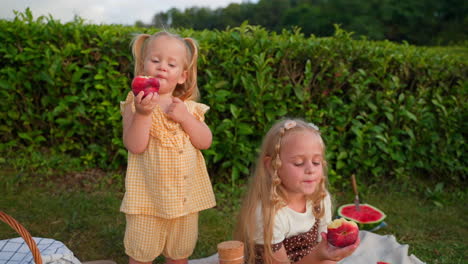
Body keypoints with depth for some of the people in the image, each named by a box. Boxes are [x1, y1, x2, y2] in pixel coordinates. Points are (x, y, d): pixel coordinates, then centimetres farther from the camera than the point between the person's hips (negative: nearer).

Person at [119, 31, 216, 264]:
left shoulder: (189, 107, 3)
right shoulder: (135, 105, -8)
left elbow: (205, 142, -5)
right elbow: (135, 146, -18)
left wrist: (185, 117, -17)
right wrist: (143, 113, -30)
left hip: (185, 197, 4)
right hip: (148, 197, -3)